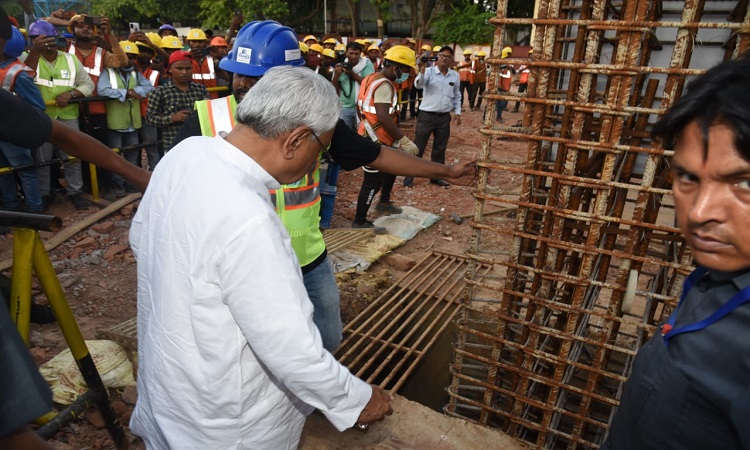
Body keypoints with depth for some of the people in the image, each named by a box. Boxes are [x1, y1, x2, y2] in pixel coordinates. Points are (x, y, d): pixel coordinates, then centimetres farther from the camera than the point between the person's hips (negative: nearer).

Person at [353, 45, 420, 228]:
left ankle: (384, 201, 41)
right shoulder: (384, 85, -20)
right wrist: (404, 140, -29)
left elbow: (359, 108, 18)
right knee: (373, 181, -2)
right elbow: (384, 117, -30)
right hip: (375, 141, -10)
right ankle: (359, 221, 9)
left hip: (371, 137, 10)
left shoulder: (372, 79, 12)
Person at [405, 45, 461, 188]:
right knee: (418, 147, 2)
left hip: (444, 117, 4)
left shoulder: (455, 75, 6)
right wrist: (422, 70, -42)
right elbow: (418, 85, -26)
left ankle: (436, 176, 25)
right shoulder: (429, 71, -8)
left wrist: (457, 112, 13)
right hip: (426, 115, -4)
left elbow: (456, 96, 18)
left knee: (440, 149, 12)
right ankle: (409, 176, 11)